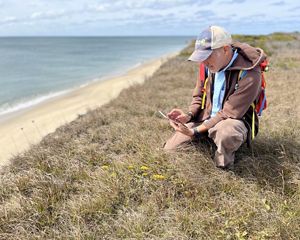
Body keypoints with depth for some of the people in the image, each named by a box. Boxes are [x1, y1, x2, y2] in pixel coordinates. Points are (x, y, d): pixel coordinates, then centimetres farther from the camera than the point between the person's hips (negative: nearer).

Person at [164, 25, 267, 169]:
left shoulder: (249, 74, -25)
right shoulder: (209, 64, -4)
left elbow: (228, 114, -24)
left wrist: (196, 131, -26)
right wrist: (189, 116, -11)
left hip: (235, 121, -5)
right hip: (205, 118, 6)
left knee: (225, 132, -43)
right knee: (169, 150, -4)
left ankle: (223, 167, -12)